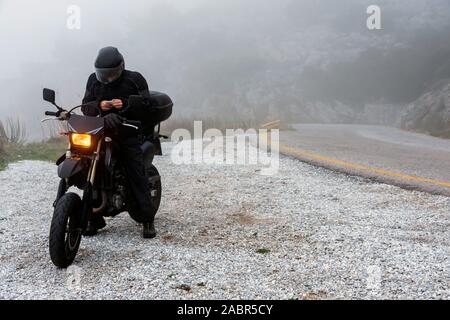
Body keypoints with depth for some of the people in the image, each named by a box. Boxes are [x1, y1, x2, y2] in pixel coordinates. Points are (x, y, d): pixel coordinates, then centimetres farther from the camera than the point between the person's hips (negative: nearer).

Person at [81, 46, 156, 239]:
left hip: (129, 132, -3)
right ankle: (94, 219, 2)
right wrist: (99, 105, -11)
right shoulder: (94, 80, 11)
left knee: (137, 176, -12)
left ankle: (147, 219, -5)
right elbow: (85, 108, 11)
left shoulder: (134, 80, 1)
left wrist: (125, 105, -19)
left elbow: (145, 108, -3)